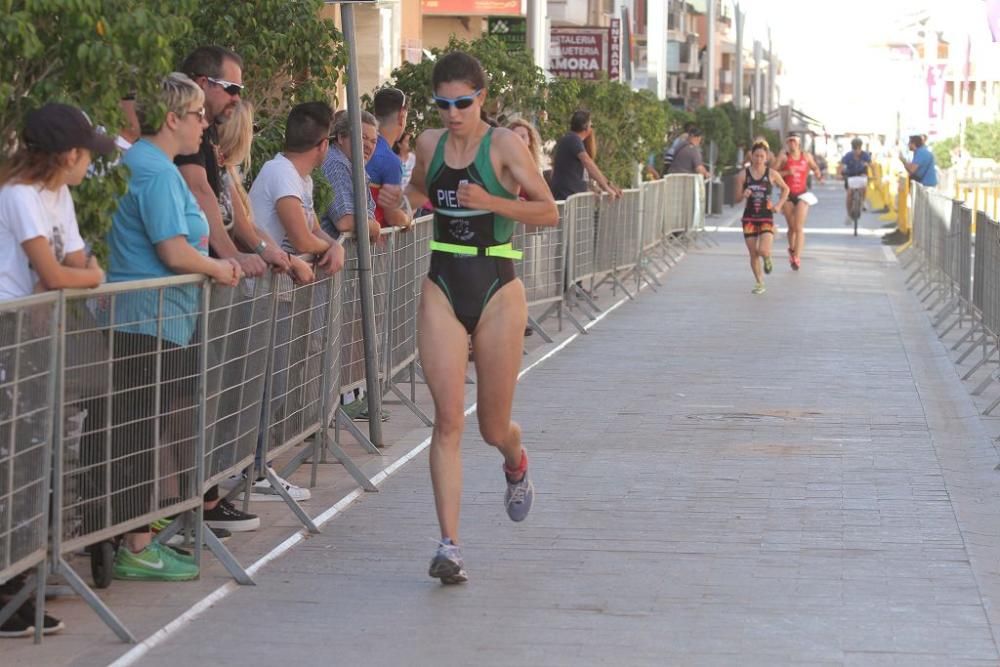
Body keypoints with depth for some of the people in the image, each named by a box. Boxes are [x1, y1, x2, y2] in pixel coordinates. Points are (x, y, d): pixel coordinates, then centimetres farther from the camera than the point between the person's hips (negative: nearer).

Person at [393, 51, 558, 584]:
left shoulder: (504, 145, -7)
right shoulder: (429, 144, 6)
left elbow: (548, 212, -11)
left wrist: (490, 201, -24)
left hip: (497, 290, -3)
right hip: (442, 289, 3)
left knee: (493, 428, 8)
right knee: (448, 420, -10)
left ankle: (516, 463, 47)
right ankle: (449, 546, -12)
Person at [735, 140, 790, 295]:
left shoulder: (772, 174, -3)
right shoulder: (743, 175, -2)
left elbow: (785, 189, 13)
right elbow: (737, 198, 3)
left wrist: (779, 205, 1)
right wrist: (743, 195, -20)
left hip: (766, 218, -1)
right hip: (749, 217, 1)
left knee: (763, 250, -17)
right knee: (753, 254, 3)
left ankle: (767, 259, 21)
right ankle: (759, 284, 19)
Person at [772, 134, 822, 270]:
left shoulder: (806, 156, 5)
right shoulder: (783, 156, -3)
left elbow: (815, 168, 24)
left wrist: (819, 175, 3)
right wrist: (787, 172, -21)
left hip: (802, 195, 0)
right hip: (787, 195, 0)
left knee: (799, 227, -11)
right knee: (792, 227, 10)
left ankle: (797, 257, -15)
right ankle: (791, 249, 37)